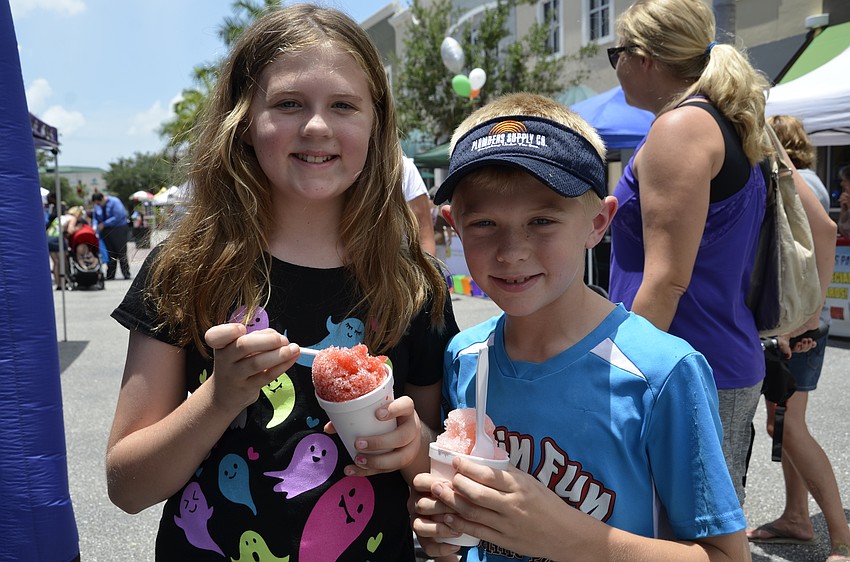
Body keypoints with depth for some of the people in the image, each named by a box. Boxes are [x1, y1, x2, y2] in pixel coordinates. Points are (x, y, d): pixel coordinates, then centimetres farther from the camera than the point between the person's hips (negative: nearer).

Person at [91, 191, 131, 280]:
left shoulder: (114, 202, -12)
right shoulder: (97, 206, 7)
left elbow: (118, 217, -19)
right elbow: (95, 218, 14)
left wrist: (104, 224, -17)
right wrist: (95, 226, -7)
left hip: (118, 230, -5)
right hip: (106, 232, 5)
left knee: (121, 253, -5)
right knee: (110, 253, 4)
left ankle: (126, 274, -1)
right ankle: (110, 275, 8)